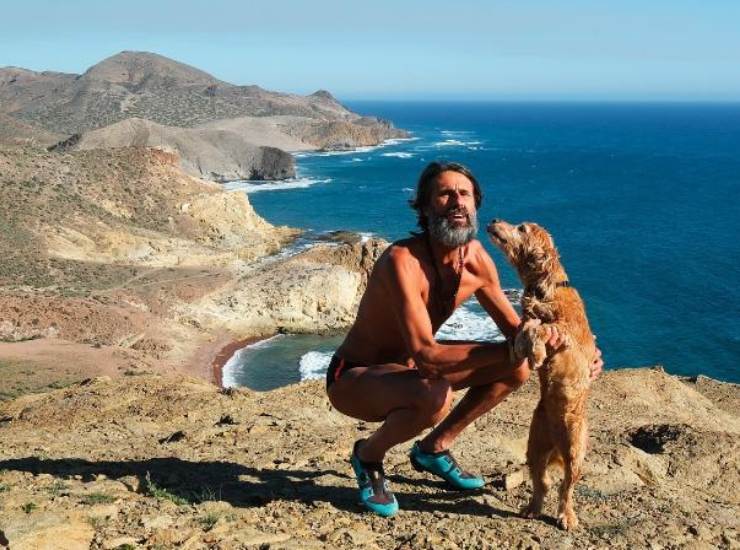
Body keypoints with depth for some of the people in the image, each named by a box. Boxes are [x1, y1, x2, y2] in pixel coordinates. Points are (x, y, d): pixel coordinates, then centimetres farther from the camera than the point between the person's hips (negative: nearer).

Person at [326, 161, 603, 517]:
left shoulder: (476, 258, -8)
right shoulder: (402, 260, -31)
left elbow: (514, 328, 2)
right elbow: (425, 355, -37)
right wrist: (512, 349, -40)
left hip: (406, 370, 8)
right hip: (353, 378, -7)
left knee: (517, 368, 0)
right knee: (435, 396, -38)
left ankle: (434, 448, 14)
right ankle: (369, 454, -5)